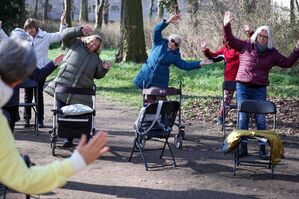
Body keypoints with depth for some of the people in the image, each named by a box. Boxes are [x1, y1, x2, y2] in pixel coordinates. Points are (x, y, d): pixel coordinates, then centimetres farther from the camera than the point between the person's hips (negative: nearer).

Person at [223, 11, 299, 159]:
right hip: (242, 87, 0)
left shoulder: (272, 53, 7)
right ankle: (243, 146, 7)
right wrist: (226, 26, -5)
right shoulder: (245, 46, 3)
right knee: (243, 117, 0)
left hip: (260, 89, 1)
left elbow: (287, 63, 11)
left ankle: (262, 148, 6)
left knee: (260, 118, -1)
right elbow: (230, 40, 6)